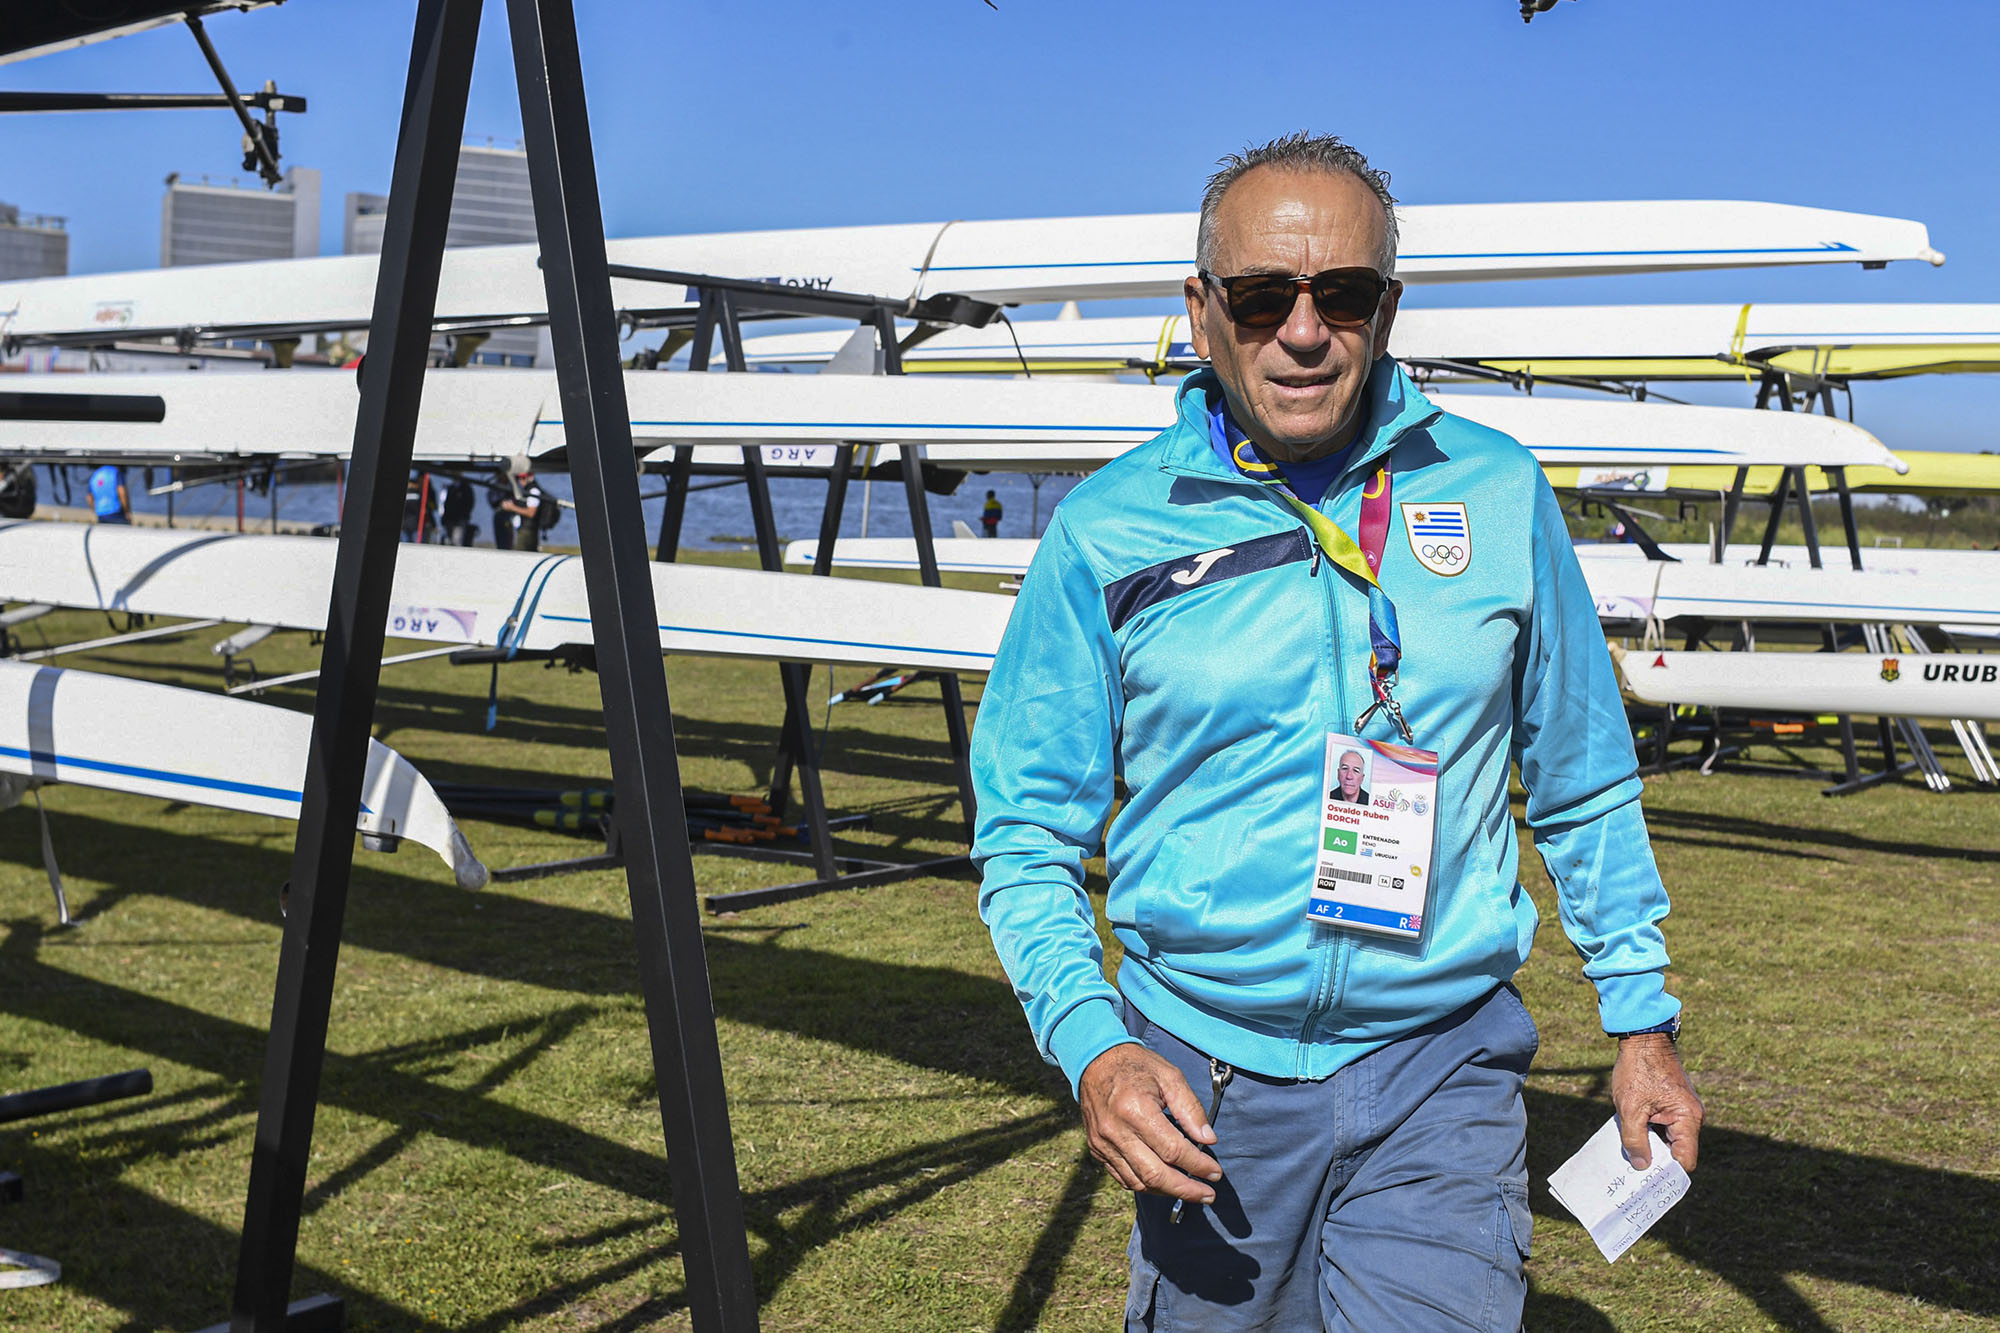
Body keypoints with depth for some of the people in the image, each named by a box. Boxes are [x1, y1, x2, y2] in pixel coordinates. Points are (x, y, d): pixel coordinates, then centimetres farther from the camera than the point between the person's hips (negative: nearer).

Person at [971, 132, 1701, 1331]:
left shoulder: (1499, 494, 0)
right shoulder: (1107, 533, -4)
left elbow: (1586, 787, 11)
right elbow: (1027, 832, 0)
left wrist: (1643, 1017, 11)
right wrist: (1091, 1048, -14)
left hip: (1440, 1066, 0)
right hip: (1200, 1074, 0)